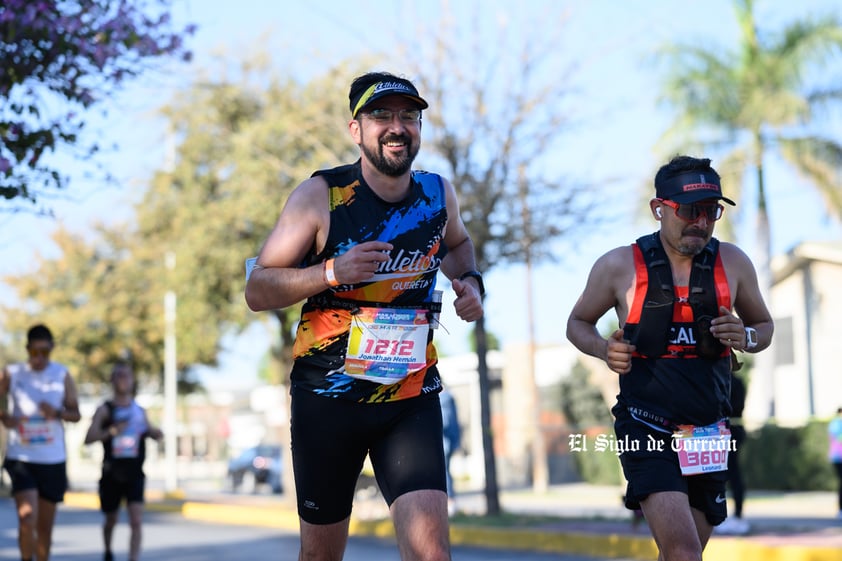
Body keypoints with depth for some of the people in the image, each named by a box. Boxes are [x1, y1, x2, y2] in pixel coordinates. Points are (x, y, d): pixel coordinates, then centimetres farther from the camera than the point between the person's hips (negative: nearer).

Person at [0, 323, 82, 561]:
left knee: (45, 526, 9)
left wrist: (58, 412, -15)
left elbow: (76, 415, 7)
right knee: (27, 517, -20)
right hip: (20, 458, -2)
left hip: (53, 460, 2)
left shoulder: (62, 375, 4)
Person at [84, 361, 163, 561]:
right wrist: (112, 431, -29)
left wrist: (155, 433, 1)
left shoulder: (140, 411, 9)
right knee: (111, 519, 15)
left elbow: (149, 431, 25)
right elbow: (89, 438, -15)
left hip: (135, 473, 2)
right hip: (112, 474, -2)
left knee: (136, 520, -15)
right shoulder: (105, 410, -3)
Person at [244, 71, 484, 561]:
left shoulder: (439, 195, 2)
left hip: (412, 397, 2)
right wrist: (333, 272, -24)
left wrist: (470, 280, 5)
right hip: (327, 395, -1)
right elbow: (257, 291, -9)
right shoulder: (321, 196, -9)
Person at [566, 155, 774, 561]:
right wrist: (605, 350, -14)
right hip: (647, 432, -4)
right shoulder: (619, 266, -6)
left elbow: (764, 325, 15)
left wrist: (747, 338, -9)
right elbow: (578, 323, 8)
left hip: (708, 435, 4)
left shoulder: (732, 264, 2)